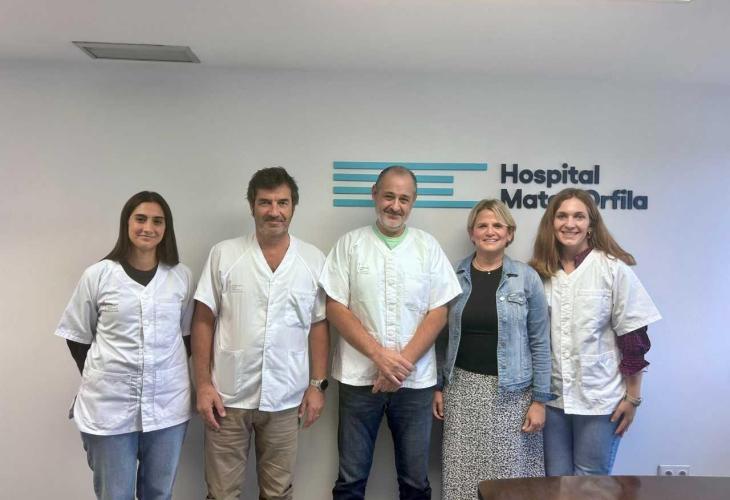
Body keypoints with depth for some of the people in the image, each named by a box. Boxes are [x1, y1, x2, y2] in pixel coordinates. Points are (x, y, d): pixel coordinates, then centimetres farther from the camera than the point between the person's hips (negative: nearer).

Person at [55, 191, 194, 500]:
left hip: (168, 404, 2)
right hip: (110, 405, -1)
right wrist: (97, 379, 2)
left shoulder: (181, 276, 1)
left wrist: (173, 372, 5)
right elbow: (77, 336, 5)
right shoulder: (98, 275, -4)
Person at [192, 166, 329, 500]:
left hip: (285, 399, 1)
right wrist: (203, 384, -7)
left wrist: (317, 384, 1)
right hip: (228, 396, -1)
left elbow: (319, 325, 4)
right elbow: (203, 321, -3)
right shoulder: (224, 254, -4)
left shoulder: (314, 260, 0)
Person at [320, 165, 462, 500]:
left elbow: (438, 313, 0)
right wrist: (379, 354, -13)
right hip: (359, 377, -1)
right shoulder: (350, 244, 1)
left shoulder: (428, 247, 4)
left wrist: (403, 362, -11)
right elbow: (336, 308, -3)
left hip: (415, 380, 1)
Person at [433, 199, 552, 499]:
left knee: (510, 475, 5)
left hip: (511, 391, -1)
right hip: (462, 388, 2)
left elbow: (539, 342, -2)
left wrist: (540, 399, -4)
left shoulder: (527, 278, -3)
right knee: (462, 476, 6)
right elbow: (442, 337, 7)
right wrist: (437, 386, 5)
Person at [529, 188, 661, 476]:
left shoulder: (614, 269, -9)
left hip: (599, 399, -3)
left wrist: (633, 397, -5)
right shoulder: (539, 271, 1)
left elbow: (633, 338, -6)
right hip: (552, 397, 3)